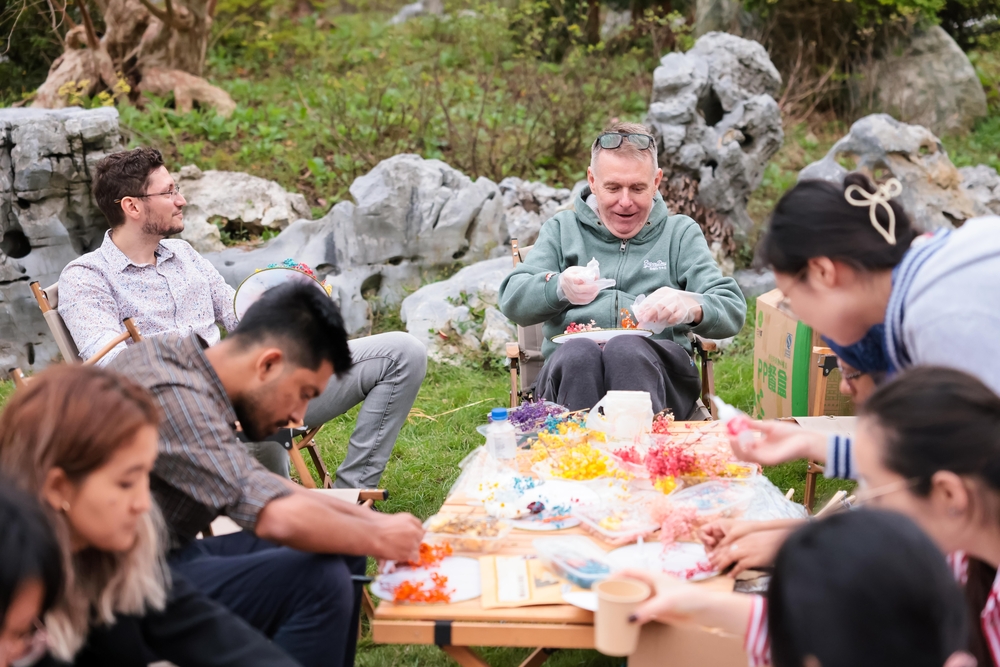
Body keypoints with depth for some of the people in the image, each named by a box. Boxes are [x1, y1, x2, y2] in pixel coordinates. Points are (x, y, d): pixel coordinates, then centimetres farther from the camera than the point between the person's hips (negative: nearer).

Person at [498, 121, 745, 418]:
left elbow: (733, 310, 8)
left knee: (626, 347, -34)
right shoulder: (562, 230, 23)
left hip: (658, 366, 0)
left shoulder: (680, 233, 22)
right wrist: (559, 287, -17)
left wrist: (691, 307, -17)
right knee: (579, 352, -35)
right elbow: (512, 301, 7)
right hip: (572, 370, 0)